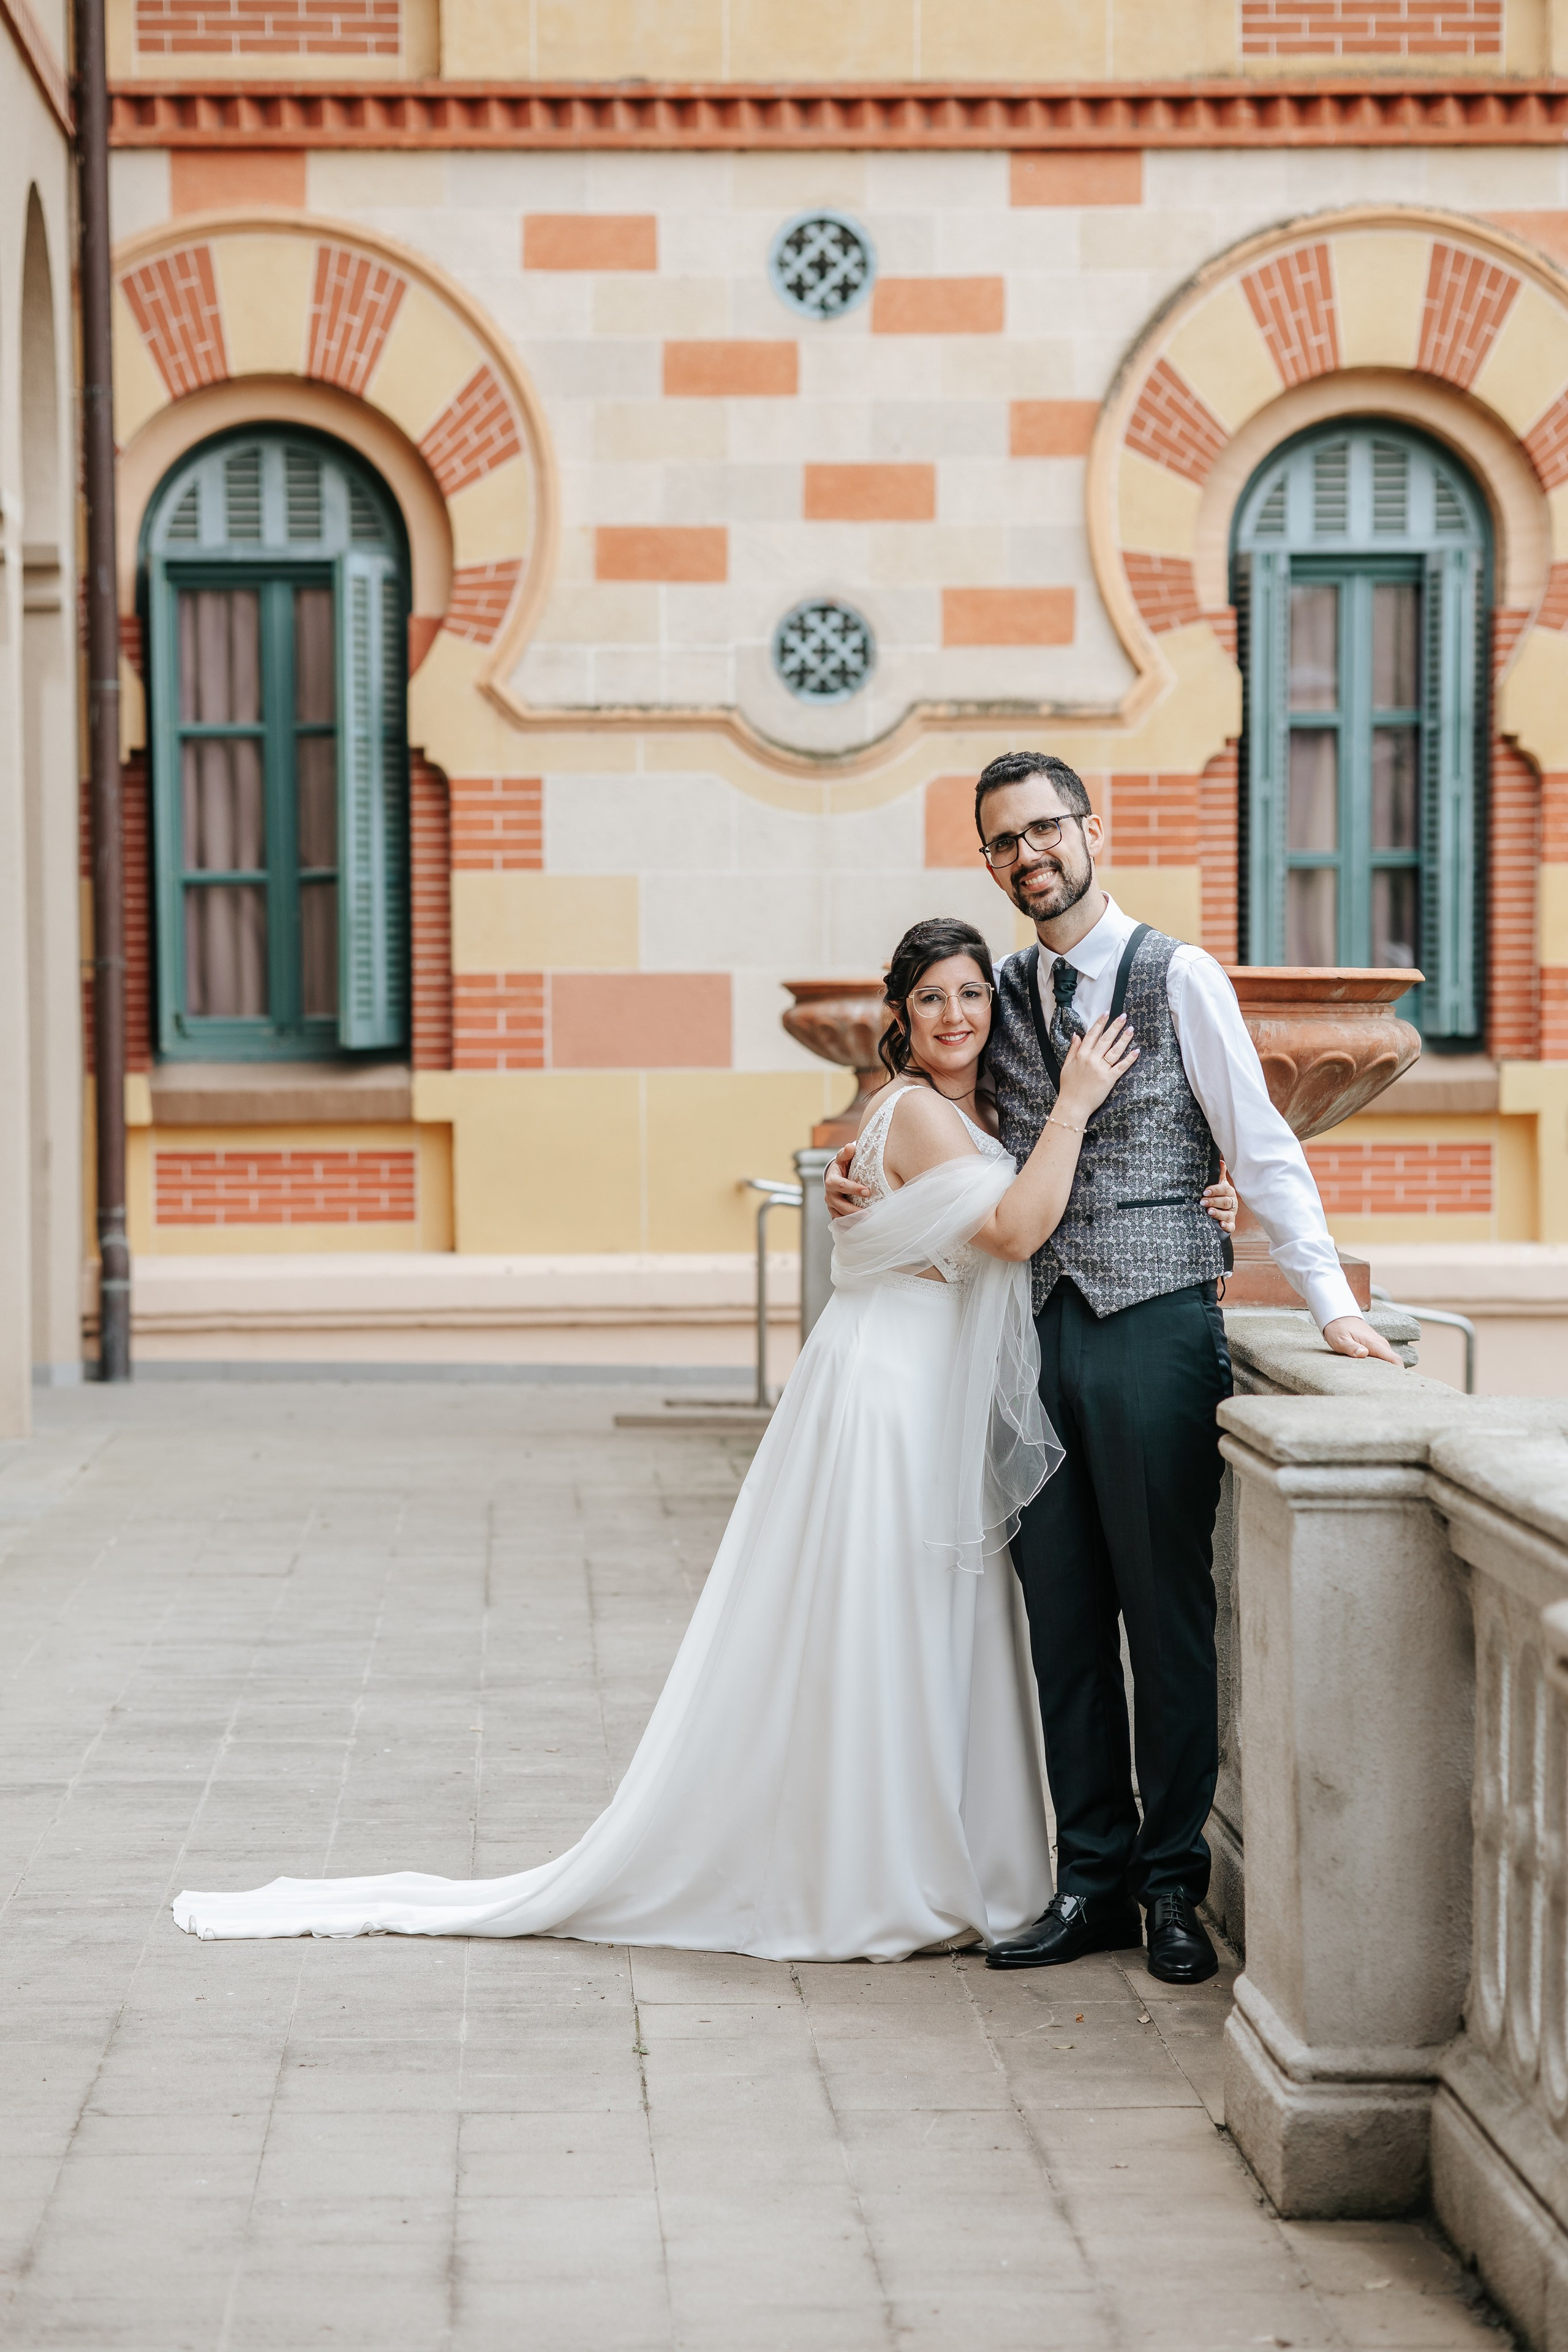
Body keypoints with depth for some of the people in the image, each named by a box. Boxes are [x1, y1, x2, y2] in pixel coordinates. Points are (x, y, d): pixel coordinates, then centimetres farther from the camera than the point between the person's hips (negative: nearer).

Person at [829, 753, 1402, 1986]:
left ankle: (1174, 1883, 10)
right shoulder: (1008, 996, 13)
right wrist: (874, 1191, 5)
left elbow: (1260, 1147, -5)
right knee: (1063, 1615, 7)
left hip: (1157, 1323, -5)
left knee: (1168, 1611, 0)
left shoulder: (1178, 978, -3)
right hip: (1041, 1328, 5)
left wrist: (1333, 1300, -12)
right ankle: (1093, 1879, 15)